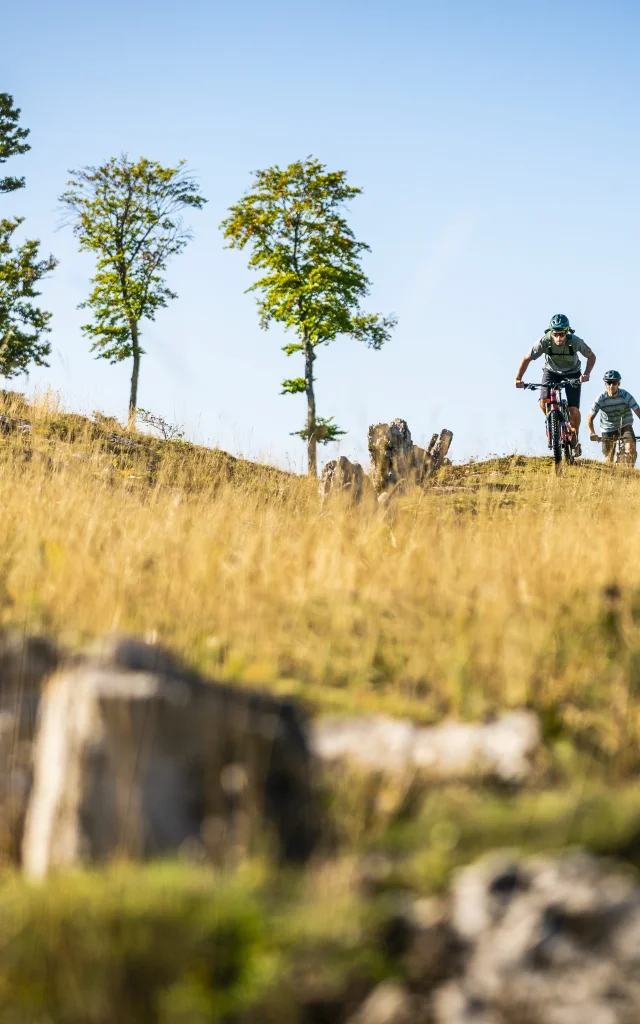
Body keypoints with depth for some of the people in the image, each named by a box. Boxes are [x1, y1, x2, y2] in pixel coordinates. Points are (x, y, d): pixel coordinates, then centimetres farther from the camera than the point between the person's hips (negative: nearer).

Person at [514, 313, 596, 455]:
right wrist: (518, 378, -34)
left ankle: (575, 436, 15)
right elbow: (527, 359, -21)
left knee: (573, 409, -12)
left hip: (572, 373, -1)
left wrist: (586, 374, -31)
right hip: (551, 371, 1)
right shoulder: (544, 341, -30)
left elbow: (591, 357, -14)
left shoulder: (575, 342, -30)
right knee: (543, 402, -21)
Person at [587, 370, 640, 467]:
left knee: (630, 448, -26)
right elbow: (590, 418, -18)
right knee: (609, 460, 0)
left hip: (625, 425, 0)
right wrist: (592, 433, -36)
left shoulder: (626, 396, -23)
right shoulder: (601, 399, -22)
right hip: (609, 429, 1)